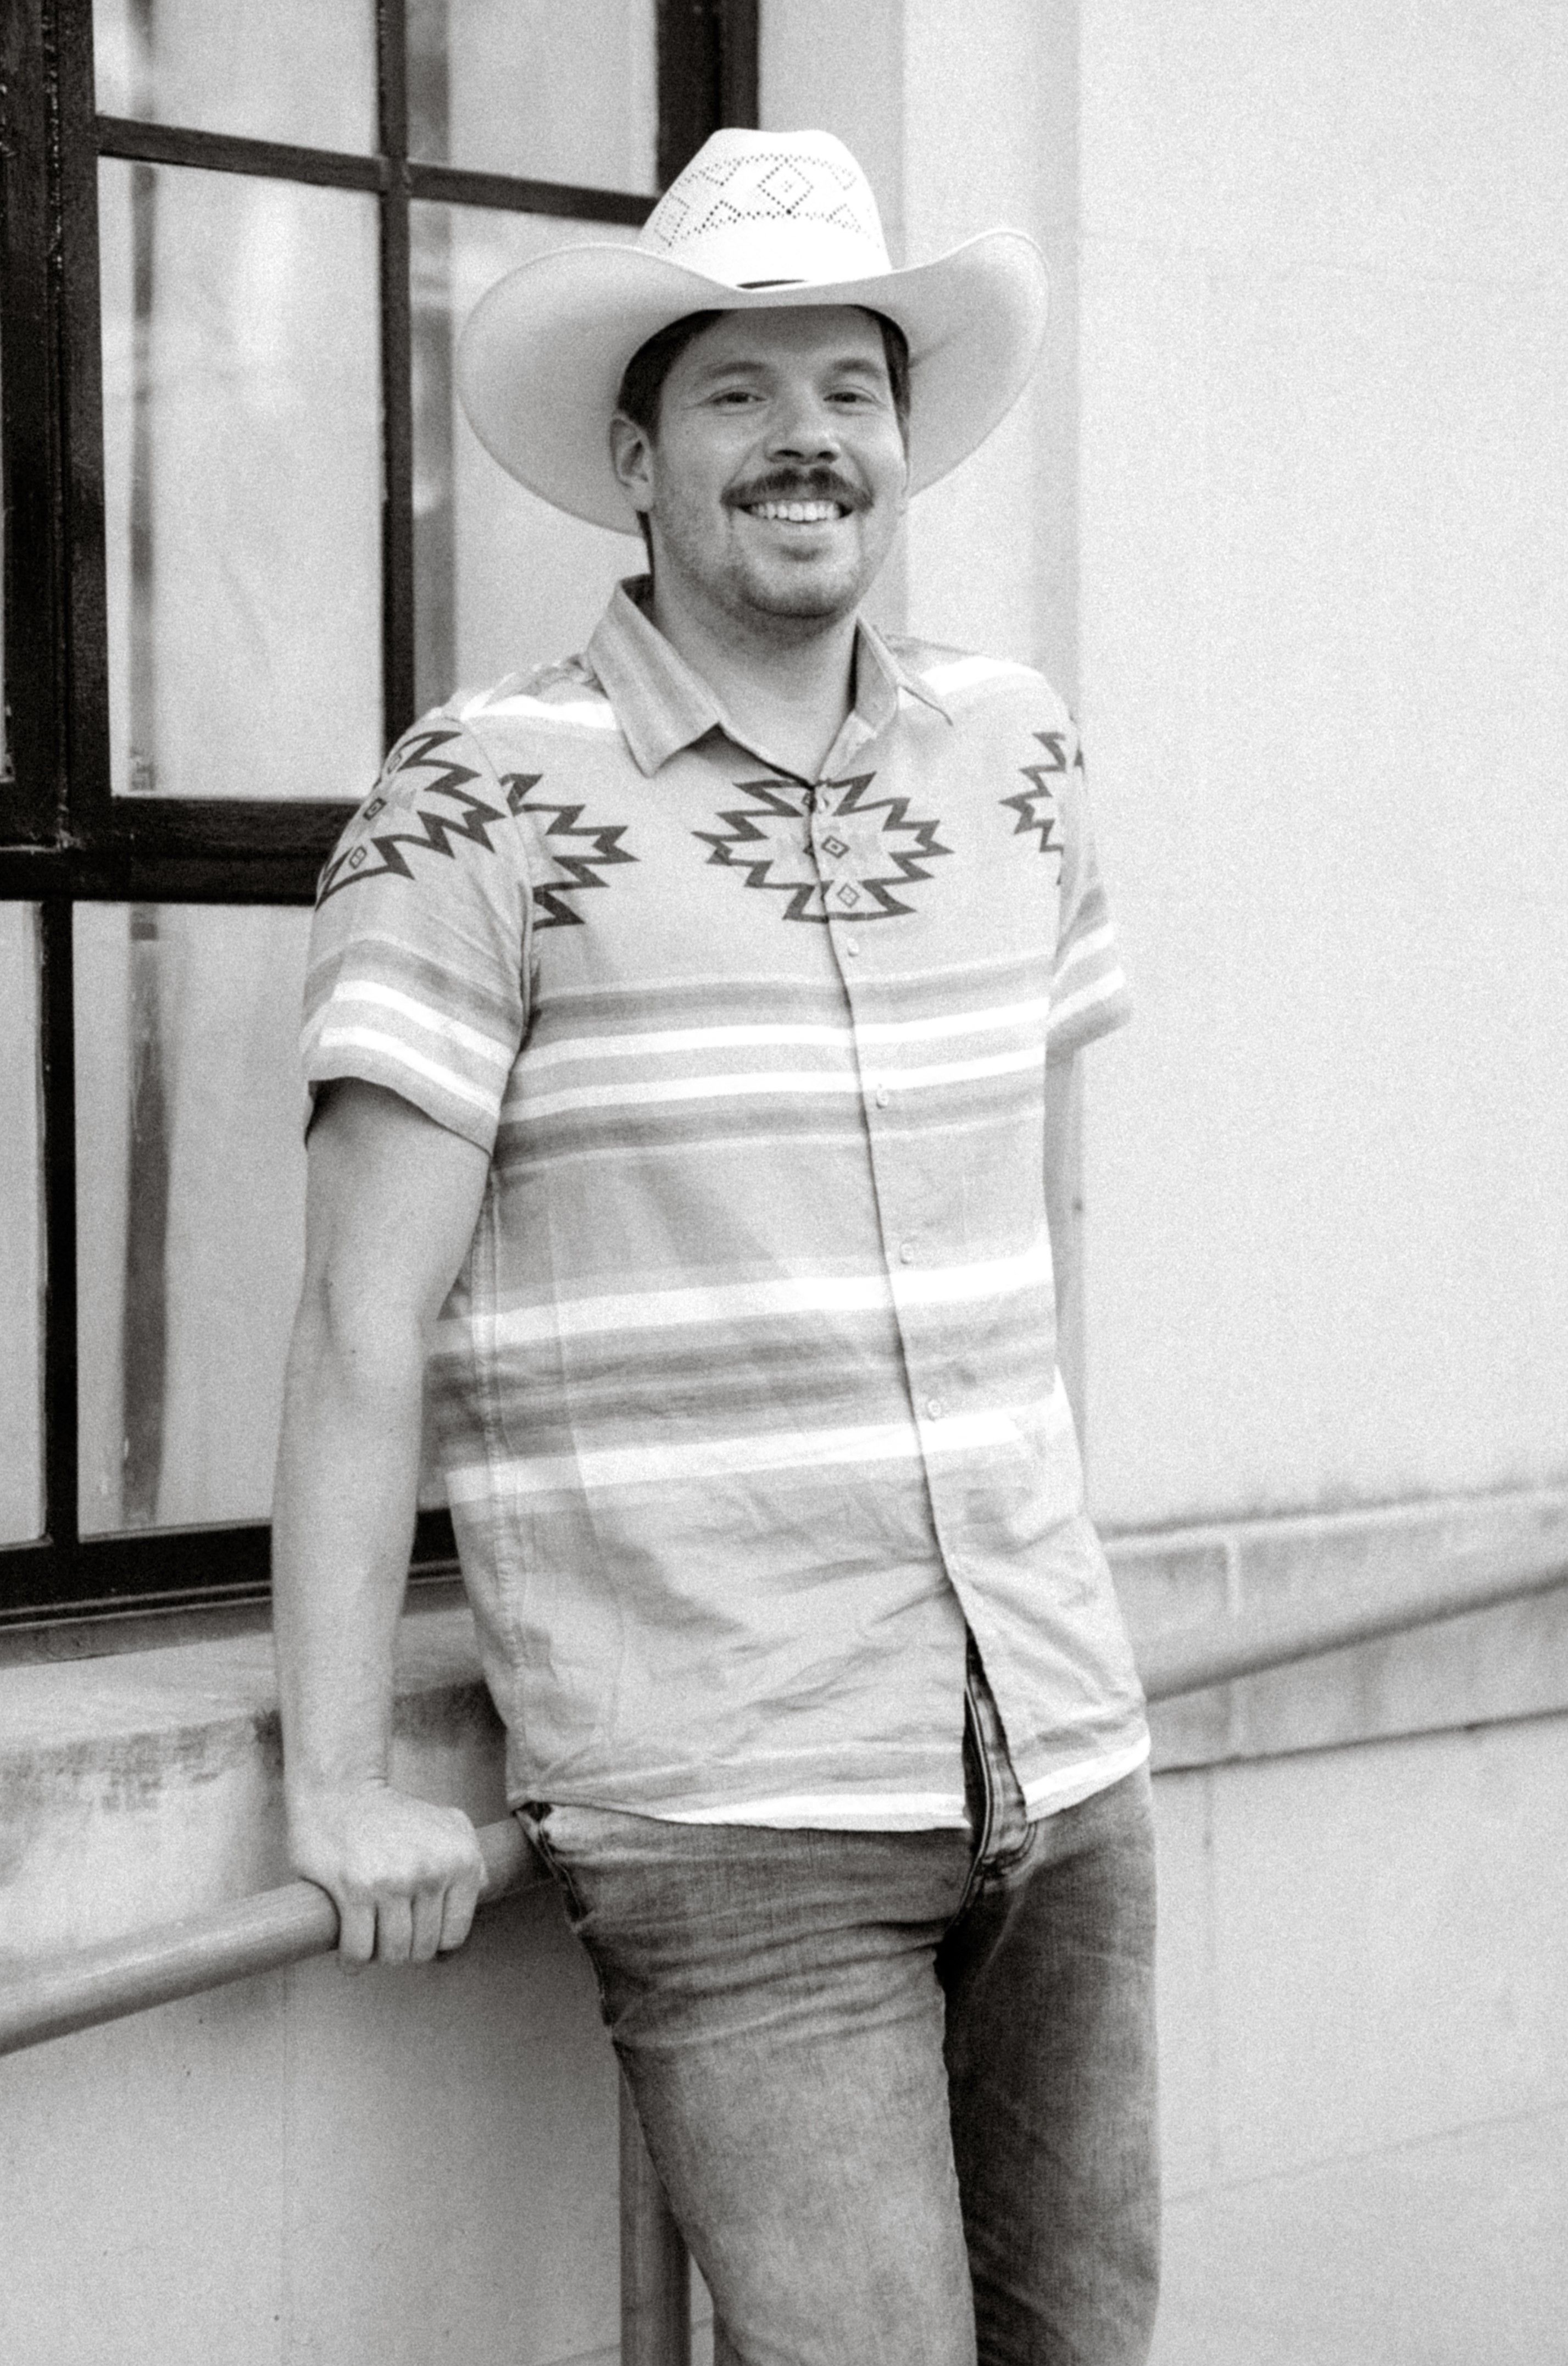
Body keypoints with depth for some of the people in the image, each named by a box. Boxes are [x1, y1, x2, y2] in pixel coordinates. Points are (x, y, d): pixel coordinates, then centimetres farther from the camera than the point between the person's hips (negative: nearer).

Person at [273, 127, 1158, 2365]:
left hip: (1067, 1759, 6)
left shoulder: (1016, 753, 9)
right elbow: (367, 1318, -9)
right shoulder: (487, 798, -7)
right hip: (728, 1807, -5)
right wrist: (340, 1784, -11)